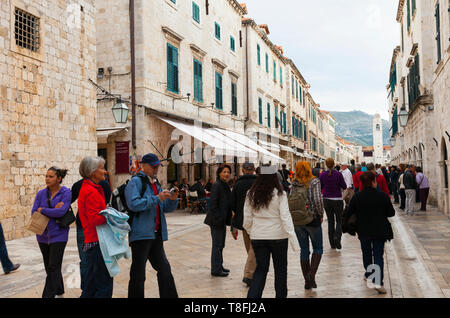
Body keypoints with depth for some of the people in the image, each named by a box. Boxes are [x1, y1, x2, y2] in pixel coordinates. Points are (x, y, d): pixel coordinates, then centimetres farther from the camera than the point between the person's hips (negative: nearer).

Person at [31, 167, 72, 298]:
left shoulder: (66, 193, -8)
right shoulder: (41, 193, 5)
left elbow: (61, 211, -20)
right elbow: (33, 212, -2)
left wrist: (42, 210, -9)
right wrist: (53, 210, -14)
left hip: (58, 235, -5)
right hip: (43, 235, 6)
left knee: (53, 268, -6)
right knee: (49, 266, 15)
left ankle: (48, 295, -1)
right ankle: (59, 292, 32)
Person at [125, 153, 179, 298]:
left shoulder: (156, 184, 18)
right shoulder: (135, 182, -6)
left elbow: (166, 208, 18)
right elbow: (133, 204, -21)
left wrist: (172, 200, -2)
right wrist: (157, 198, -22)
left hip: (156, 235, 8)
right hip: (141, 234, -8)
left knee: (164, 270, 11)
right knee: (138, 275, 1)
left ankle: (169, 296, 20)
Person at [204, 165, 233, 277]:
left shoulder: (226, 186, 14)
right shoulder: (217, 185, -14)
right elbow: (213, 203, -19)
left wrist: (228, 219, 14)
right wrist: (218, 218, -20)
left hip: (222, 220, 9)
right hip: (216, 221, -9)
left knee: (220, 244, 17)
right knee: (217, 244, -2)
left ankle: (219, 266, 28)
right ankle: (216, 270, 6)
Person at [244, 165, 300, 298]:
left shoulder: (251, 194, -2)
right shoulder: (280, 194, -11)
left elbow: (247, 218, 3)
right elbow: (285, 217, -15)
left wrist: (251, 232, 20)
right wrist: (293, 240, -14)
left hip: (258, 237, 2)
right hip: (278, 236, -2)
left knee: (261, 269, 12)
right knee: (280, 269, 15)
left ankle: (252, 295, -1)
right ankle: (281, 295, 26)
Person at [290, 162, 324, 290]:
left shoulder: (294, 184, 3)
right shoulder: (314, 181, -8)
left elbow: (291, 201, 0)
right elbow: (318, 200, -17)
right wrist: (321, 214, -3)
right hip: (313, 219, -4)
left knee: (304, 250, 12)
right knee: (318, 248, 12)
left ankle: (307, 281, 16)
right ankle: (312, 274, -7)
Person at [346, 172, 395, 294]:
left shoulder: (356, 197, -9)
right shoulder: (383, 196, -12)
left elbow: (349, 214, -4)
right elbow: (391, 213, -4)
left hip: (363, 231, 2)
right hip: (380, 231, -1)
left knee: (366, 253, 22)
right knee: (378, 255, 3)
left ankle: (368, 274, 40)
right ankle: (378, 282, -9)